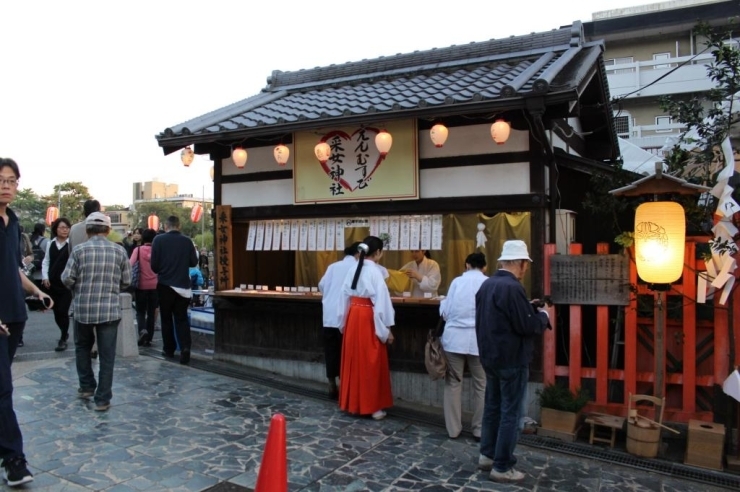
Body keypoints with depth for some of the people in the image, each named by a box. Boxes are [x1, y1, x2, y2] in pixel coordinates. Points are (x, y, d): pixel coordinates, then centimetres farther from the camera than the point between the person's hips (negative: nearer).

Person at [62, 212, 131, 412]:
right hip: (110, 309, 0)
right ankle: (102, 399, 8)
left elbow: (67, 279, -4)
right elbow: (127, 281, 3)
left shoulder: (79, 250, -5)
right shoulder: (119, 250, -2)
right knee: (106, 355, 5)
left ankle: (86, 386, 30)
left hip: (83, 308, 1)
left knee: (82, 347, 25)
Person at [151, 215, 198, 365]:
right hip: (183, 285, 1)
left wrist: (161, 271, 13)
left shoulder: (158, 239, -8)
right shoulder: (187, 241, -2)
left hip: (165, 284, -1)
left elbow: (154, 264, -9)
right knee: (182, 318, 8)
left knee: (166, 318, 14)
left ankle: (169, 349, 20)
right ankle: (185, 348, -9)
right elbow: (194, 262, 3)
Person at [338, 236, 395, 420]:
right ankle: (372, 406, 10)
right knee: (371, 362, 3)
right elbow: (380, 301, -15)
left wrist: (344, 322, 18)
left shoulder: (352, 270, 5)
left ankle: (352, 403, 23)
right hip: (368, 318, -6)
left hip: (353, 316, 6)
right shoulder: (375, 271, -14)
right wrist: (385, 329, -9)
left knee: (354, 360, 14)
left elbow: (345, 297, 9)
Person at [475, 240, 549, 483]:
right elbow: (528, 326, -22)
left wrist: (528, 308, 12)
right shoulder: (512, 287, -23)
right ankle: (502, 467, 11)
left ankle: (487, 454, 30)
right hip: (511, 360, -9)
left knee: (492, 406, 19)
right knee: (510, 413, 2)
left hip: (490, 356, 9)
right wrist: (542, 315, -3)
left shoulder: (487, 284, 6)